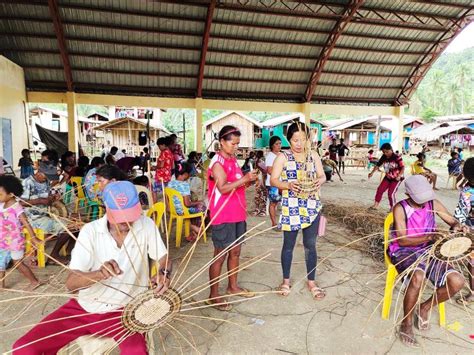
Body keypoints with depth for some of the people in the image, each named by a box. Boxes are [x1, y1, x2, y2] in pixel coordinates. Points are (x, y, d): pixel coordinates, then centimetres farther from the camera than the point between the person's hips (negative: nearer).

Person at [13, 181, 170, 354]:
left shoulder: (146, 225, -12)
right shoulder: (90, 231, -13)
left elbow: (164, 258, -2)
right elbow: (71, 283, -18)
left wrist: (163, 273, -26)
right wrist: (100, 274, -39)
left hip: (124, 309, -2)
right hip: (84, 307, 3)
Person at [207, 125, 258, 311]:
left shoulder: (233, 160, 13)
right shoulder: (217, 162, -14)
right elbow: (223, 188, -25)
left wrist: (249, 180, 0)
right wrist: (244, 179, -27)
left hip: (237, 214, 8)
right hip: (223, 216, -8)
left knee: (235, 251, 17)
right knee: (220, 255, 0)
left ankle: (233, 286, 34)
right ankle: (214, 295, 14)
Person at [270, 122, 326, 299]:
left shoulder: (313, 155, 6)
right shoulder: (282, 157, -4)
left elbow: (322, 175, 8)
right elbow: (273, 180, -8)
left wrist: (319, 181, -15)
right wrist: (288, 185, -26)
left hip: (312, 207, 3)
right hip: (290, 207, -2)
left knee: (310, 245, 9)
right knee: (289, 245, 10)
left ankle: (311, 282, 25)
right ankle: (286, 281, 27)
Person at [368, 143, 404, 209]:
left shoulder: (397, 157, -21)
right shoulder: (383, 157, -4)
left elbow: (403, 167, -20)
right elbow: (378, 165, 2)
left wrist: (399, 176, -32)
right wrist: (372, 172, -10)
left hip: (396, 179, -6)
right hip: (387, 177, 6)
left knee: (391, 193, -10)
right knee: (380, 189, 0)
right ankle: (376, 205, 11)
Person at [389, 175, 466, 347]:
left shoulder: (434, 204, 2)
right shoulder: (400, 208, -12)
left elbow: (453, 221, 12)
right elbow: (401, 240, -16)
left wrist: (456, 227, -13)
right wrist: (430, 237, -27)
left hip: (428, 251, 5)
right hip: (403, 251, -5)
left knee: (457, 281, -17)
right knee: (418, 277, -37)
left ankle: (424, 308, 10)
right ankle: (406, 323, -13)